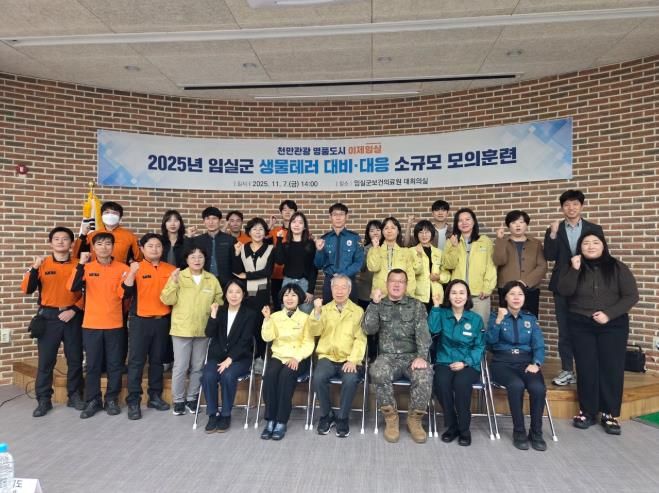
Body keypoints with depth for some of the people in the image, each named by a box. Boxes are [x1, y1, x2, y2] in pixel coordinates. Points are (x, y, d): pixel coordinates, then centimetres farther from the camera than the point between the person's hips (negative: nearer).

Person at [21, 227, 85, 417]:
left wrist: (75, 310, -9)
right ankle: (43, 400, 14)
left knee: (75, 359, 7)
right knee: (45, 360, 3)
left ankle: (74, 396, 21)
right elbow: (27, 290, -6)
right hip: (49, 317, 0)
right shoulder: (41, 264, 2)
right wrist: (34, 269, -20)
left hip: (73, 317, 0)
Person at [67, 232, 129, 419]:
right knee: (92, 365, 7)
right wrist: (81, 264, -22)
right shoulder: (86, 268, 1)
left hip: (115, 324, 0)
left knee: (115, 364, 7)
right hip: (91, 325, 0)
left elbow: (124, 294, -7)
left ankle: (112, 399, 20)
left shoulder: (122, 268, -1)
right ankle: (92, 401, 19)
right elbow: (73, 287, -15)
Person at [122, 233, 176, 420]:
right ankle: (133, 401, 5)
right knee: (136, 360, -1)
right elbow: (127, 291, -16)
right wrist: (132, 272, -28)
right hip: (140, 320, -3)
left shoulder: (171, 269, 5)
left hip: (162, 320, 3)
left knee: (157, 360, 12)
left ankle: (155, 396, 23)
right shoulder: (136, 268, -3)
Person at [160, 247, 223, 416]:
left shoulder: (212, 279, 4)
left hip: (203, 329, 3)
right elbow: (167, 300, -10)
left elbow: (219, 300, 9)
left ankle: (192, 398, 28)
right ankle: (178, 400, 19)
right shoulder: (179, 276, -3)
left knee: (198, 367, 13)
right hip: (182, 329, -3)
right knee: (180, 367, 2)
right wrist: (173, 282, -22)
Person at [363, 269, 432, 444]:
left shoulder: (416, 305, 10)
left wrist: (421, 356, -18)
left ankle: (415, 419, -9)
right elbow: (368, 329, -2)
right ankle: (390, 418, -13)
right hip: (387, 356, 0)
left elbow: (423, 333, -2)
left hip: (411, 356, 0)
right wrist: (375, 303, -9)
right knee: (379, 373, -34)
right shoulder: (378, 305, 12)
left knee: (425, 375, -32)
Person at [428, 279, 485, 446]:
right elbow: (432, 330, -12)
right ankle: (451, 425, -9)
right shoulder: (442, 314, 8)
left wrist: (465, 362, -11)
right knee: (441, 382, -31)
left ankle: (464, 428, -12)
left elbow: (479, 347, 4)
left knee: (461, 383, -33)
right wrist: (436, 306, -11)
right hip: (444, 362, 1)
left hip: (468, 364, 0)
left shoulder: (476, 319, 8)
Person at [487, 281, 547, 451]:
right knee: (516, 385, -33)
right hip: (502, 362, -2)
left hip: (526, 361, 2)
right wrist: (499, 320, -20)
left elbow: (539, 345, 7)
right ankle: (519, 432, -14)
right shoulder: (496, 316, 7)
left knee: (538, 388, -28)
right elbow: (489, 341, -8)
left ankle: (536, 433, -8)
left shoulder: (530, 318, 15)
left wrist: (536, 363, -12)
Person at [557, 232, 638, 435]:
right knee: (586, 368, 0)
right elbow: (564, 291, -9)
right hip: (580, 325, 1)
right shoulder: (572, 268, 6)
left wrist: (609, 314, -13)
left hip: (613, 325, -1)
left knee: (611, 368, -2)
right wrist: (574, 270, -19)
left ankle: (610, 414, 8)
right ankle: (587, 411, 10)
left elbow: (631, 296, -3)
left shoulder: (617, 267, 2)